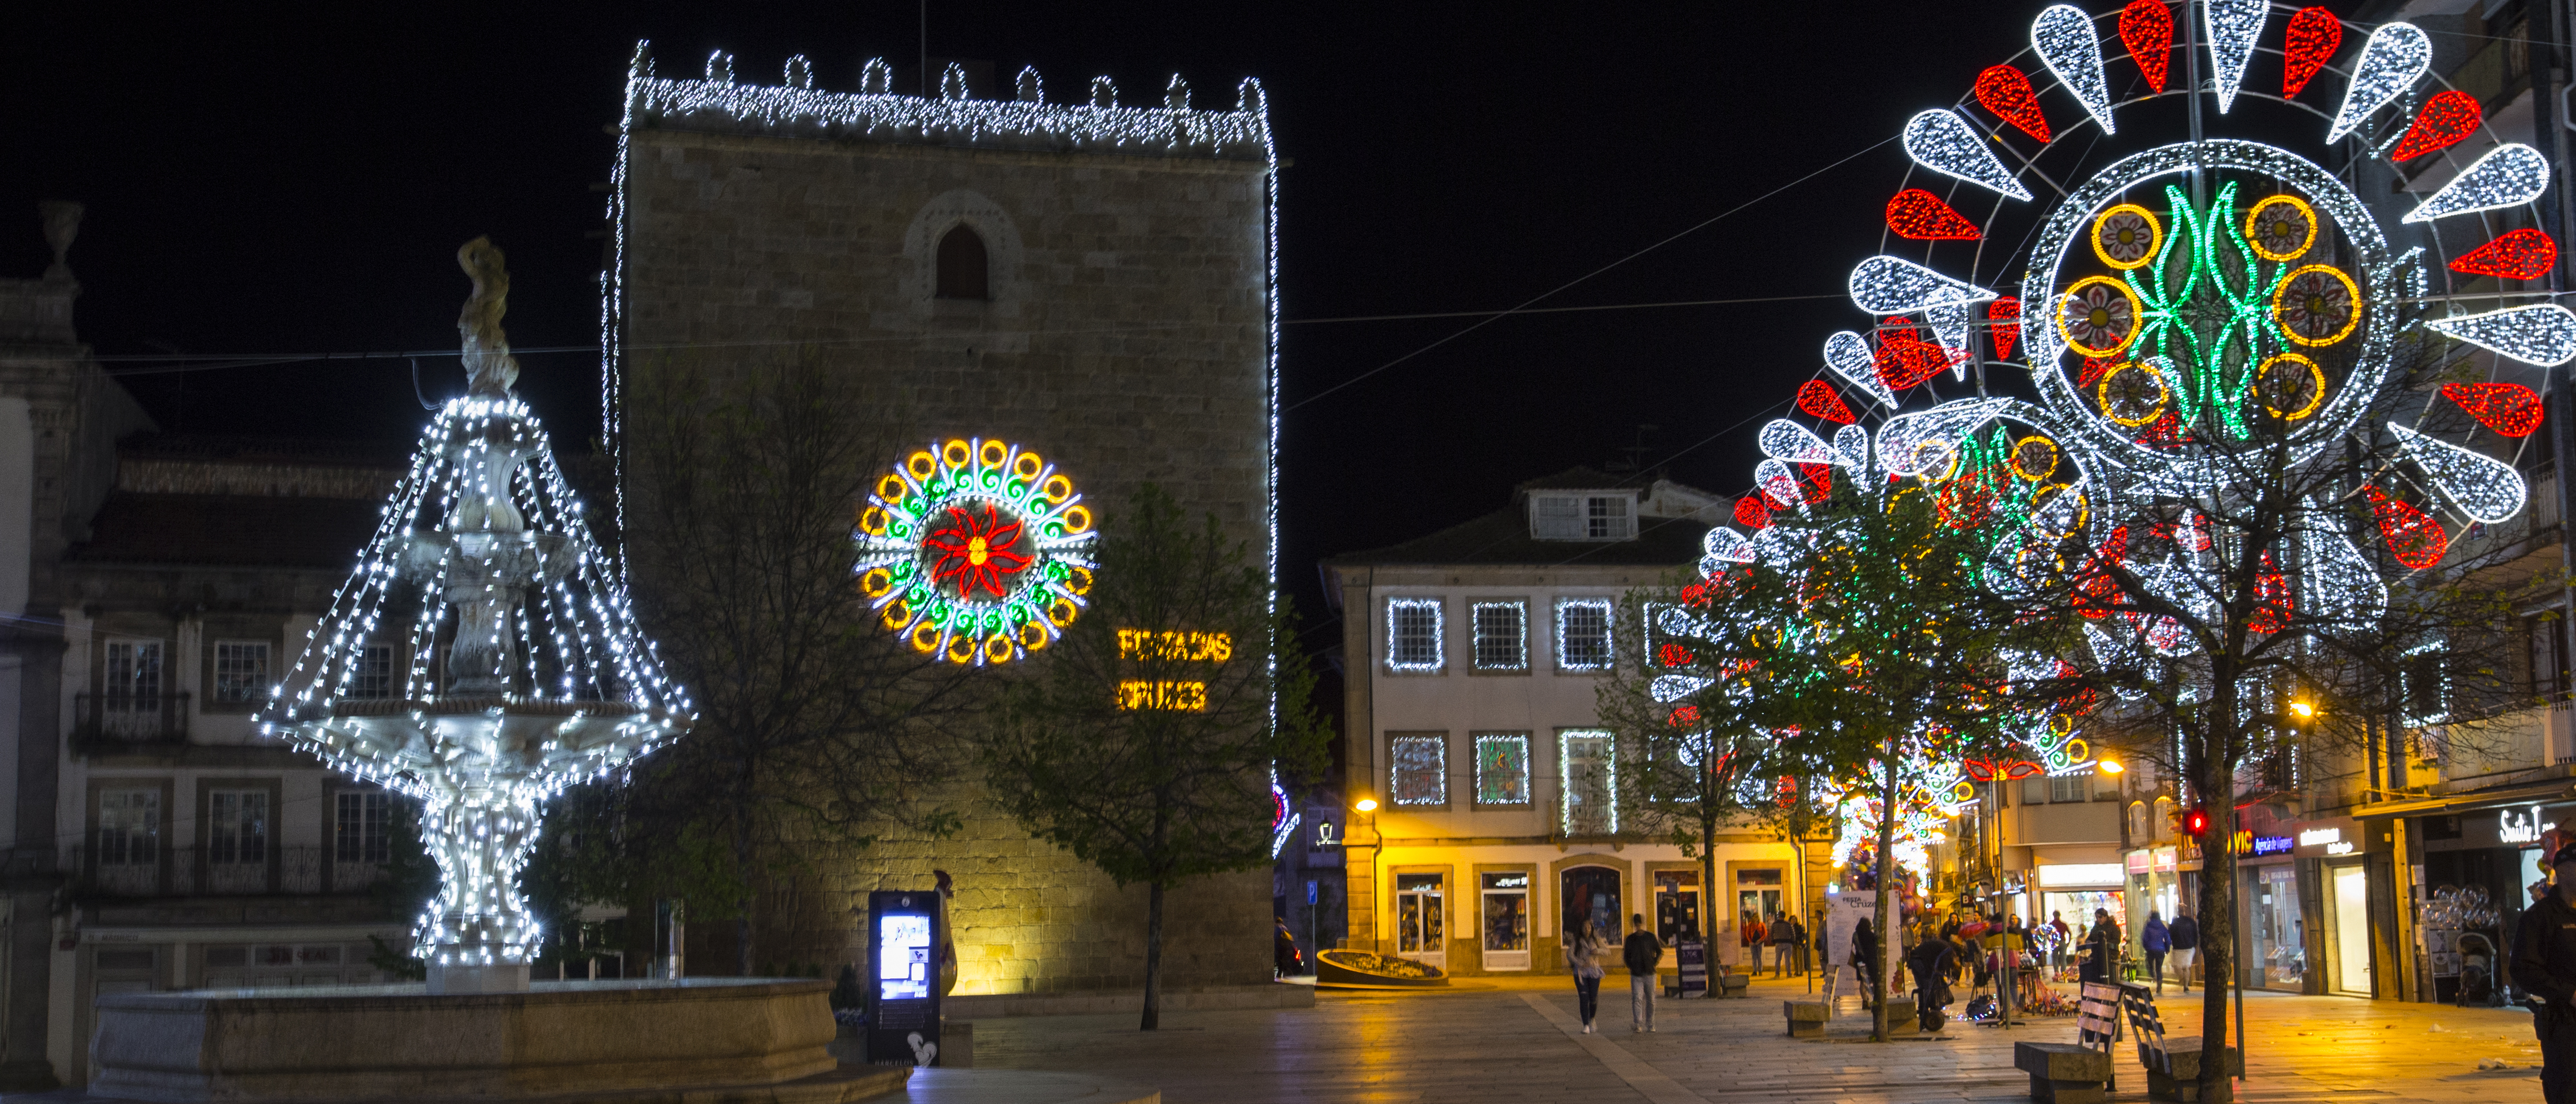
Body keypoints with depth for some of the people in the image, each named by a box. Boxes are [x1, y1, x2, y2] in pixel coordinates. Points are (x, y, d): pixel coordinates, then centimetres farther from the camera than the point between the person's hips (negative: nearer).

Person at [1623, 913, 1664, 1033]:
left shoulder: (1651, 937, 4)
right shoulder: (1631, 939, 7)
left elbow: (1659, 951, 12)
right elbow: (1626, 955, 16)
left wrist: (1656, 963, -2)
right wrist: (1630, 966, 2)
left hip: (1650, 973, 1)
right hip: (1636, 975, -1)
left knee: (1651, 1000, 7)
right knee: (1637, 999, -14)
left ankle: (1650, 1025, 18)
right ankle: (1637, 1024, -22)